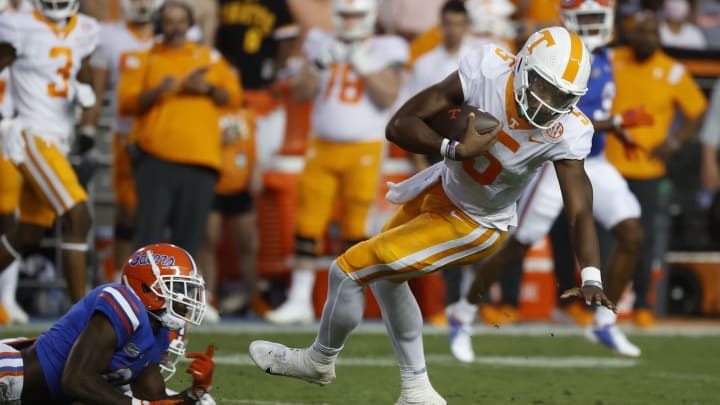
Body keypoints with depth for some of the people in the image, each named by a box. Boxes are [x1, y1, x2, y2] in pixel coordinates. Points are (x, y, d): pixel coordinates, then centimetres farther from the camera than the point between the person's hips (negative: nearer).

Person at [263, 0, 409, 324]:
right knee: (308, 222, 0)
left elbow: (388, 97, -10)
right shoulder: (324, 47, 8)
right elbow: (301, 93, 3)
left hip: (362, 151, -3)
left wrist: (364, 66, -17)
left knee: (355, 226, 1)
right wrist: (318, 66, -12)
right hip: (322, 148, 3)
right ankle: (299, 301, 4)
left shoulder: (384, 52, 0)